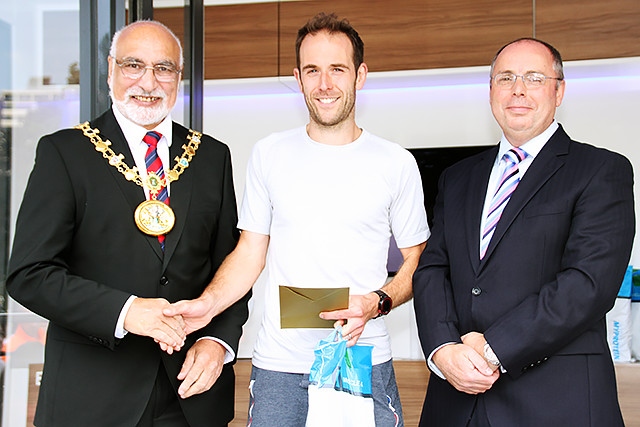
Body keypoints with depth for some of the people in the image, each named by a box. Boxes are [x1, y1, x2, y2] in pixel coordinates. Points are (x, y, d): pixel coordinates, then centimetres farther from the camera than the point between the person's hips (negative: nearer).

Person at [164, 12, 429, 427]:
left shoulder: (396, 163, 1)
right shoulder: (269, 155, 5)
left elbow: (417, 262, 6)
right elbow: (250, 253, 7)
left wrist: (375, 303, -13)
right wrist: (208, 303, -11)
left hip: (365, 365, -1)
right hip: (279, 365, 1)